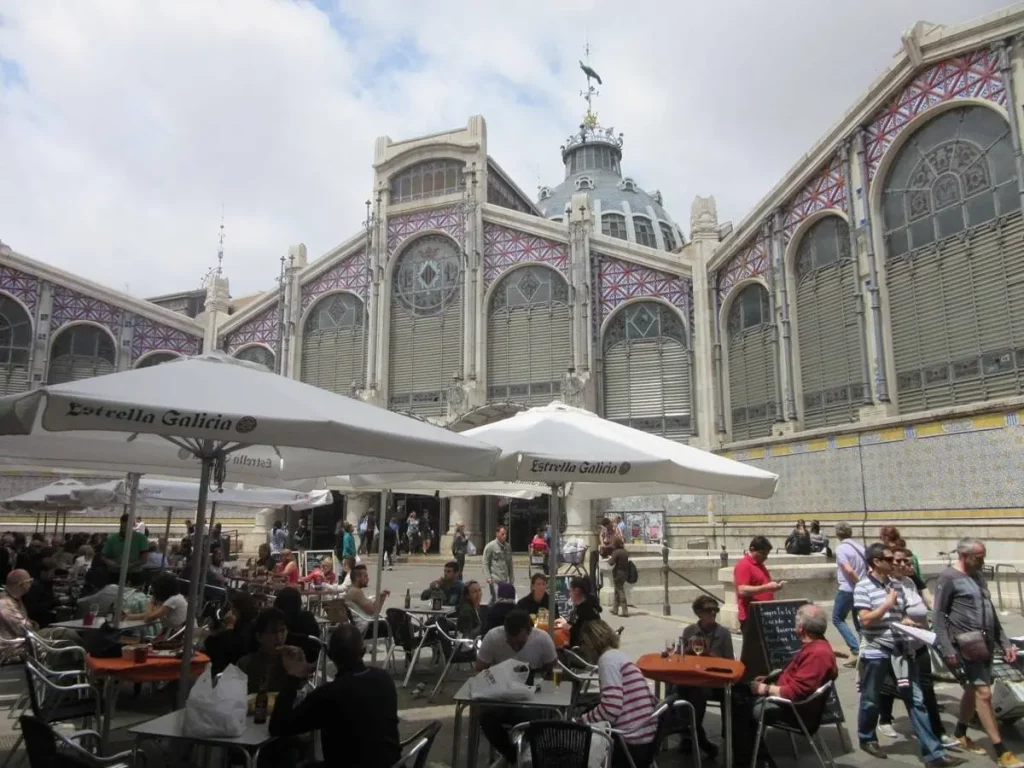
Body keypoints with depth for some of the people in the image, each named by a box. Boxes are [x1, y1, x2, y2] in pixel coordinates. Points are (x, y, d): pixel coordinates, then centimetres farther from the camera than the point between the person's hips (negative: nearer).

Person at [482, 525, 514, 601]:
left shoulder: (508, 547, 11)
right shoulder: (490, 546, -5)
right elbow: (485, 563, -5)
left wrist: (511, 577, 16)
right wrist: (488, 577, -12)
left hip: (505, 579, 6)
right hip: (495, 579, -6)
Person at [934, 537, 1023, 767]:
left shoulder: (978, 575, 14)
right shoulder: (948, 578, -10)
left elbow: (990, 611, 20)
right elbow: (939, 614, -11)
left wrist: (1005, 643, 16)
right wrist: (947, 649, -16)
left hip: (986, 643, 8)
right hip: (967, 645, -8)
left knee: (973, 690, 14)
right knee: (984, 693, -8)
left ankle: (960, 735, 29)